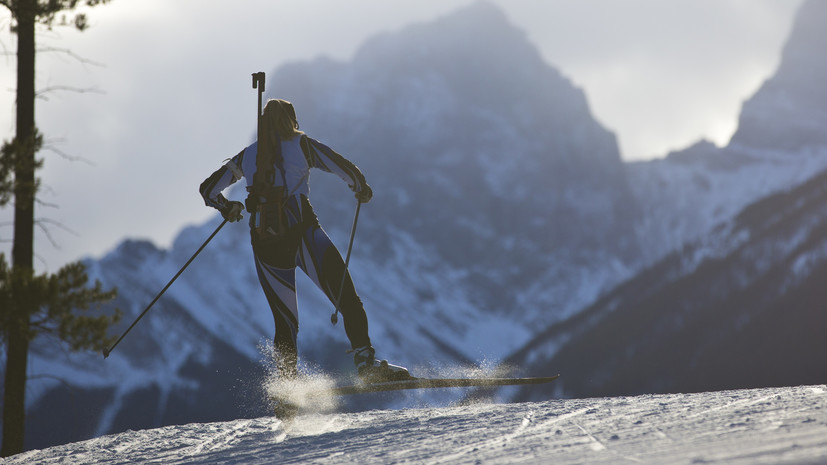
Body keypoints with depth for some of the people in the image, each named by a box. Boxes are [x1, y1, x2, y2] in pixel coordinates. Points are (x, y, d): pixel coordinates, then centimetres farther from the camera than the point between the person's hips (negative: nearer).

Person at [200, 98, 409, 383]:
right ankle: (365, 359, -25)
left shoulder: (247, 156, 16)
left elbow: (208, 189, 23)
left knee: (285, 322, 14)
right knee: (347, 298, -6)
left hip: (264, 242, 4)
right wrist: (362, 189, 19)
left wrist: (227, 208, 43)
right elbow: (345, 169, -1)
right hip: (301, 231, -4)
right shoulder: (302, 145, 6)